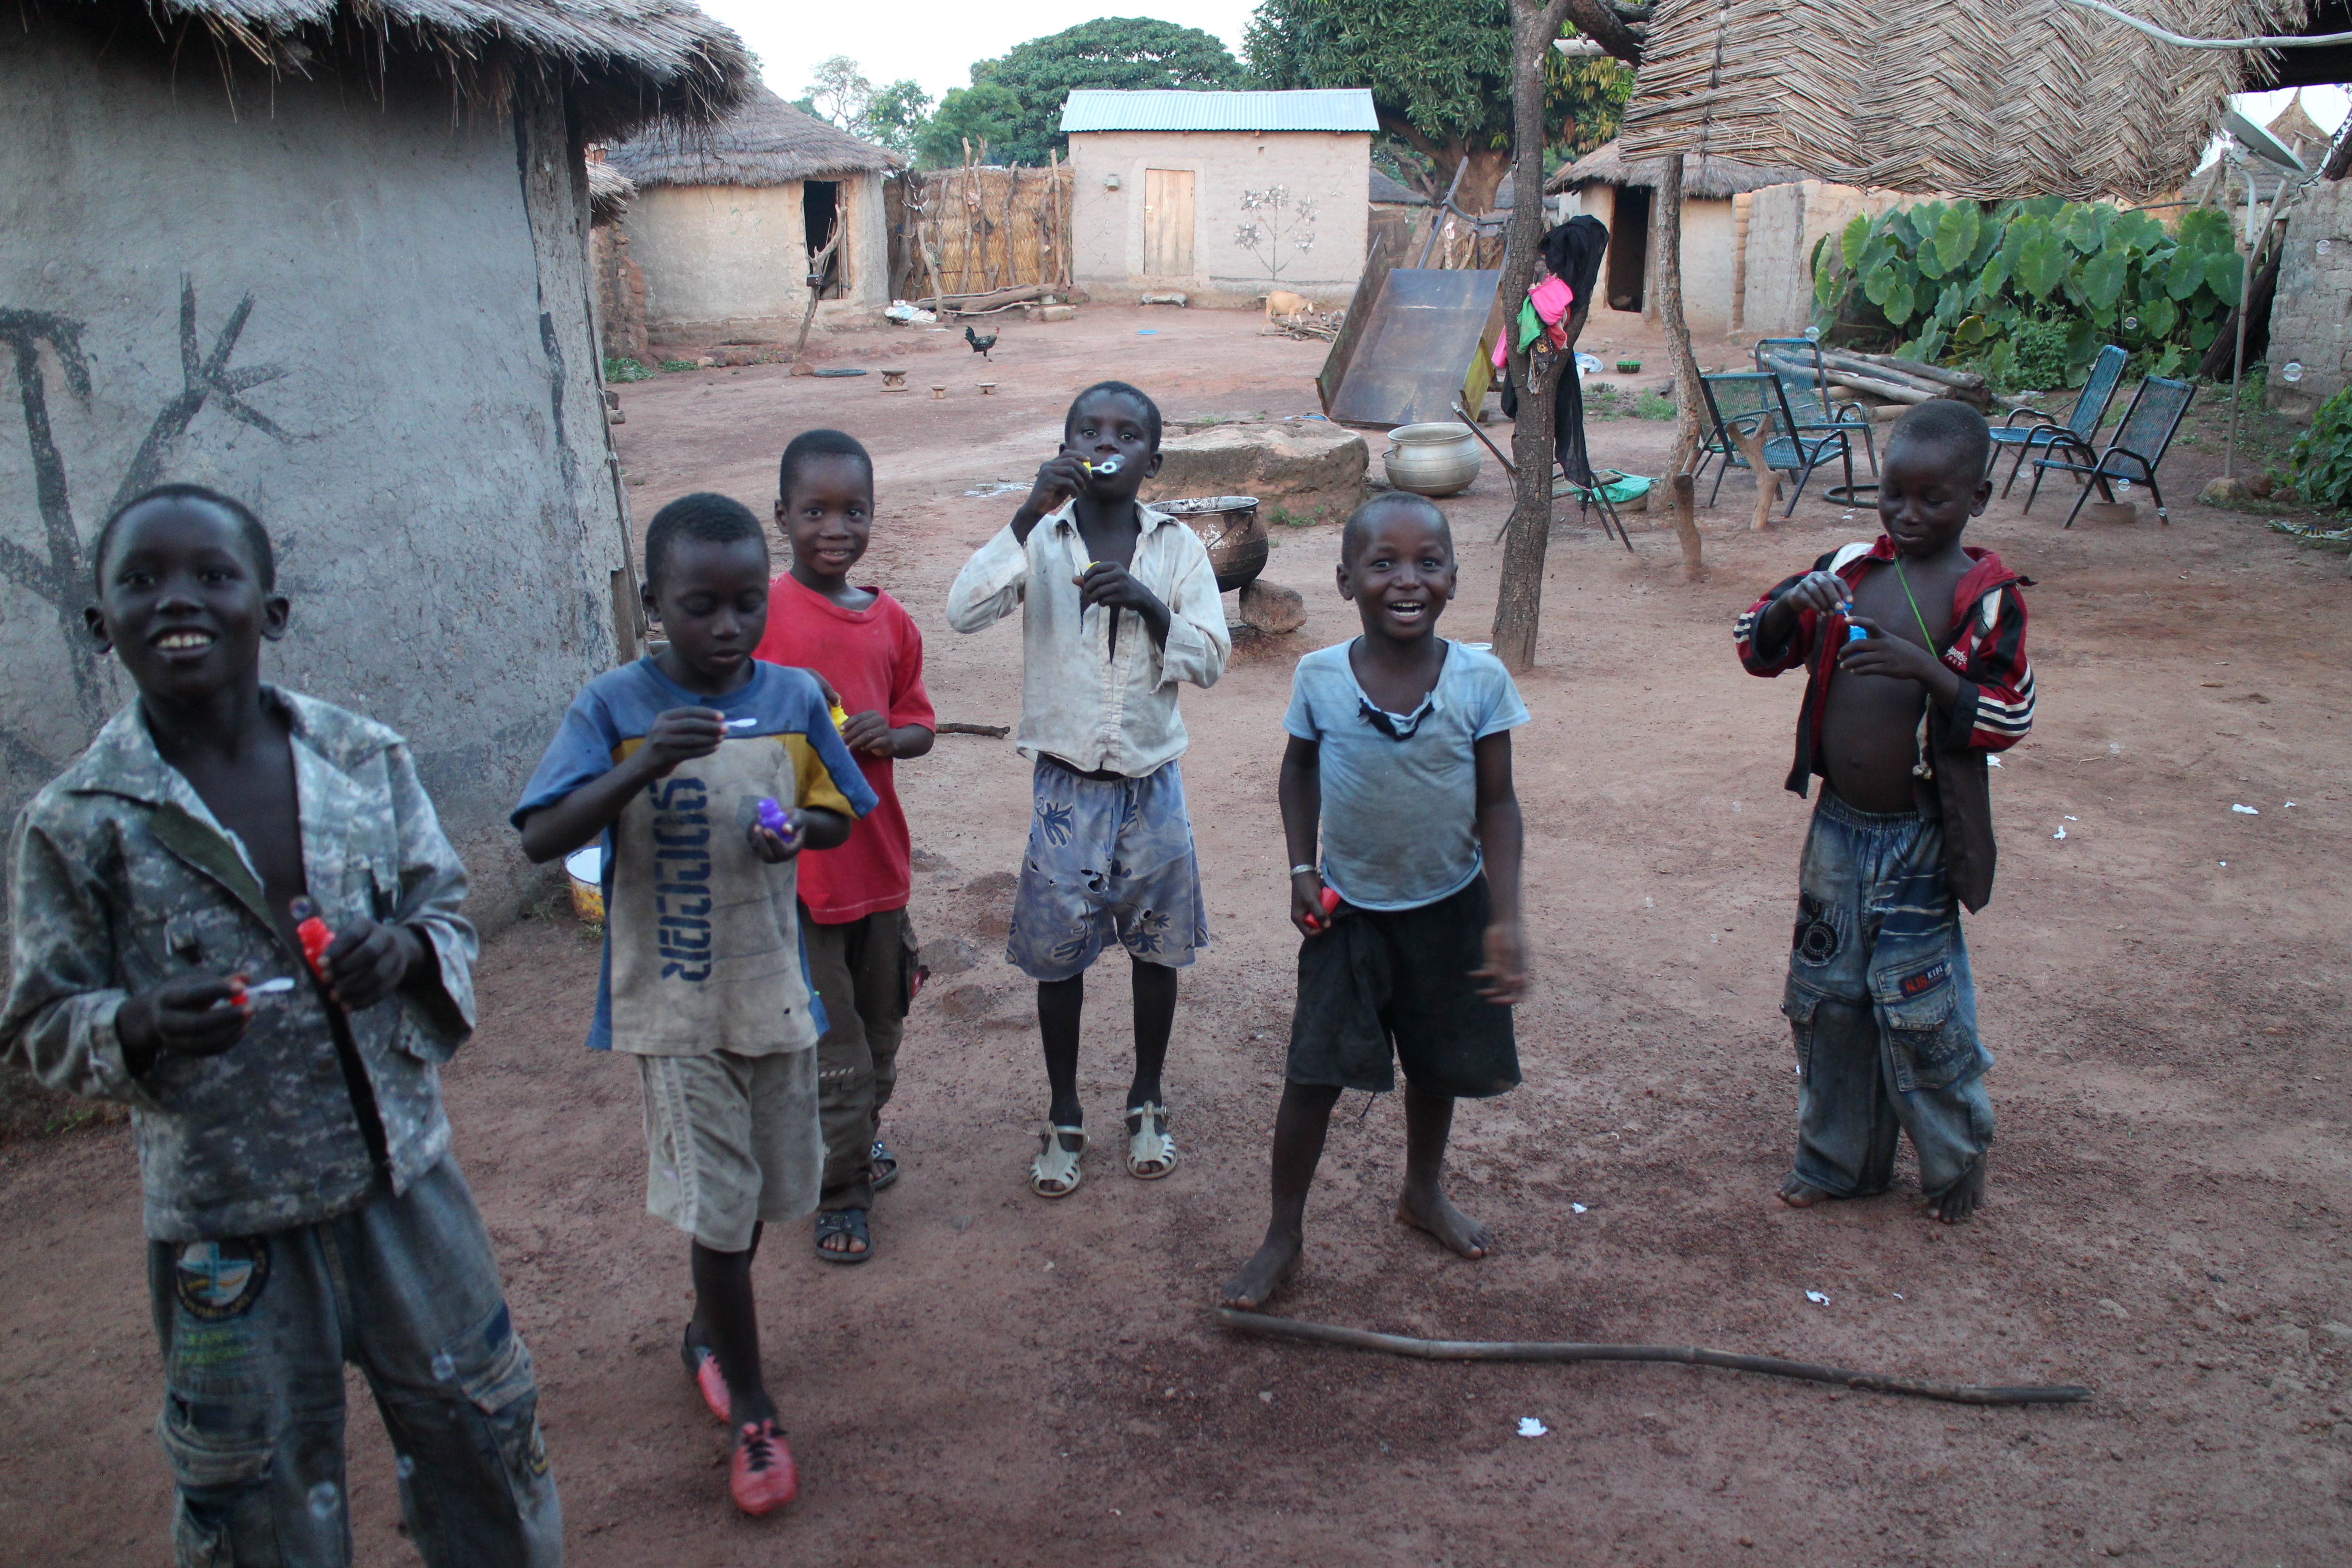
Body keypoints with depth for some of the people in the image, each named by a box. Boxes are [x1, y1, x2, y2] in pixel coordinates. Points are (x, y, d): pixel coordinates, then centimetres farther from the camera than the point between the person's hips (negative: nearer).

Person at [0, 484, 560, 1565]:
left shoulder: (365, 758, -4)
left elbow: (449, 913, 5)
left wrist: (405, 949, -17)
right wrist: (136, 1026, -23)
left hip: (402, 1177, 2)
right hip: (226, 1222, -2)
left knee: (482, 1433, 19)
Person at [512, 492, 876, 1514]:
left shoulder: (795, 697, -2)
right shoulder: (613, 708, -12)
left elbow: (839, 816, 9)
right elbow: (541, 840, -19)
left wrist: (798, 828, -15)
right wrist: (642, 767, -33)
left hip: (774, 990, 4)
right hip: (674, 1004, -4)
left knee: (766, 1190, 18)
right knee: (718, 1208, -1)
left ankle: (706, 1333, 47)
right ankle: (751, 1413, 19)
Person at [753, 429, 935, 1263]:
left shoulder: (892, 622, 3)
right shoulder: (760, 615, -11)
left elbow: (919, 725, 12)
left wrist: (887, 736, -9)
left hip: (878, 859, 5)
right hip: (794, 869, -5)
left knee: (880, 1021, 20)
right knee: (828, 1039, 4)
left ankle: (863, 1131, 45)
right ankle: (840, 1192, 23)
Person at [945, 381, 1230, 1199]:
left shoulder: (1178, 546, -3)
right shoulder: (1040, 538, -7)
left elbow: (1211, 659, -9)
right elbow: (964, 611, -22)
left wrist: (1149, 606, -26)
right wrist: (1031, 514, -29)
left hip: (1152, 783, 1)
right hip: (1066, 784, -1)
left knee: (1156, 947, 14)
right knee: (1058, 955, 9)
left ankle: (1147, 1101, 35)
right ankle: (1064, 1116, 29)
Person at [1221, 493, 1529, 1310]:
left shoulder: (1480, 679, -14)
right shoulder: (1320, 677, -12)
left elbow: (1498, 802, -8)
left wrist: (1504, 919, -13)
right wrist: (1302, 869, -3)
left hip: (1449, 909, 1)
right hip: (1347, 911, -1)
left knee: (1439, 1065, 19)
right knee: (1315, 1074, 1)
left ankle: (1424, 1191, 46)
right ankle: (1284, 1236, 19)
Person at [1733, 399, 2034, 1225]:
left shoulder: (1987, 595, -9)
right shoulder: (1850, 567, 2)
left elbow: (2010, 717, -13)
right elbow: (1758, 650, 4)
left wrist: (1926, 669, -28)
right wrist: (1788, 607, -18)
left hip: (1918, 839, -4)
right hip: (1838, 825, 4)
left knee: (1917, 1004, 2)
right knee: (1827, 995, 13)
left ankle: (1956, 1161, 28)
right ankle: (1836, 1158, 32)